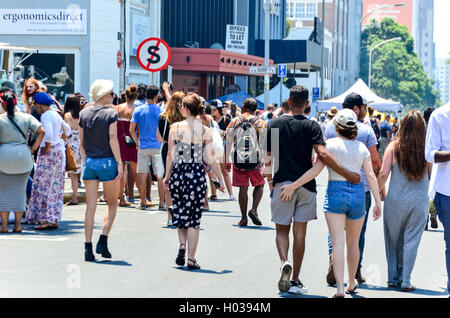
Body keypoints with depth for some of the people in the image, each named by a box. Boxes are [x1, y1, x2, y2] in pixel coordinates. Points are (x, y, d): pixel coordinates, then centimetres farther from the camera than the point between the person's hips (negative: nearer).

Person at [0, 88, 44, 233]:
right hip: (23, 156, 3)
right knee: (19, 191, 10)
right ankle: (18, 225, 10)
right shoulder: (27, 117, 2)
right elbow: (41, 131, -7)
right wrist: (33, 148, -2)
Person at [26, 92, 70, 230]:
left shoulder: (45, 116, -15)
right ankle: (54, 220, 13)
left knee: (45, 186, -5)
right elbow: (67, 130, 26)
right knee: (55, 187, 10)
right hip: (59, 150, 9)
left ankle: (48, 220, -7)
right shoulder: (55, 114, 13)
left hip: (49, 152, -9)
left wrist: (47, 148, -16)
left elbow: (48, 134, -29)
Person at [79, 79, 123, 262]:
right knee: (112, 204, 12)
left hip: (89, 163, 4)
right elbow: (112, 140, -12)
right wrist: (119, 163, -9)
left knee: (90, 207, 6)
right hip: (107, 161, -4)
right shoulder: (111, 113, -7)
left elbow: (82, 142, 10)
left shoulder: (84, 114, 7)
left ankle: (88, 247, 2)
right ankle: (103, 240, 0)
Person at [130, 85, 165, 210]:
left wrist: (137, 142, 12)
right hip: (157, 147, -2)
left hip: (143, 147, 2)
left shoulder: (138, 110, 0)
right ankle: (162, 202, 2)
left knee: (142, 174, 7)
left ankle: (143, 201, 10)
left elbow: (132, 130, 1)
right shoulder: (160, 110, -5)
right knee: (160, 176, 3)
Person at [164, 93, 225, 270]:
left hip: (178, 172, 0)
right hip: (197, 173, 0)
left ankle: (182, 244, -3)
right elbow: (210, 159, -4)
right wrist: (221, 179, 5)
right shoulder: (205, 131, -2)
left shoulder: (175, 127, -4)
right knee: (194, 217, 5)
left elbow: (170, 156, -2)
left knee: (180, 213, 18)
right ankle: (191, 258, 4)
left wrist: (167, 176, 10)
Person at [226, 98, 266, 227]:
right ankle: (254, 210, -5)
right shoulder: (260, 123, 1)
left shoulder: (234, 122, 4)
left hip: (238, 159, 1)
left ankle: (244, 218, 8)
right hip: (254, 159, -1)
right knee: (259, 185, 15)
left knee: (243, 188, 7)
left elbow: (228, 142, 7)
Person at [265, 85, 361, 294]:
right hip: (305, 185, 0)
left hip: (282, 184, 1)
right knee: (300, 233, 6)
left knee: (282, 229, 10)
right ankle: (295, 281, 8)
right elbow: (322, 154, -17)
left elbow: (267, 158, 6)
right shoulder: (311, 126, -4)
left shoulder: (274, 125, 2)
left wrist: (269, 180, 21)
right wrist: (346, 174, -13)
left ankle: (284, 262, -19)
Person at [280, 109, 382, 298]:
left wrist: (293, 186, -6)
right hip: (358, 194, 4)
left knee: (338, 243, -9)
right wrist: (378, 202, 2)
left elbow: (316, 170, -10)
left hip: (335, 193, -4)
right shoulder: (362, 147, 7)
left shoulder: (331, 144, -3)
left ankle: (340, 288, -20)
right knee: (353, 243, 18)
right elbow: (371, 176, 0)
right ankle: (351, 284, 33)